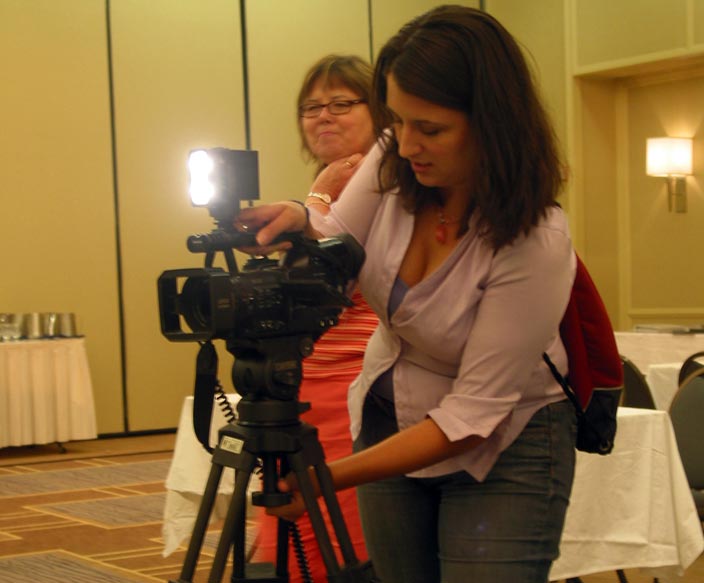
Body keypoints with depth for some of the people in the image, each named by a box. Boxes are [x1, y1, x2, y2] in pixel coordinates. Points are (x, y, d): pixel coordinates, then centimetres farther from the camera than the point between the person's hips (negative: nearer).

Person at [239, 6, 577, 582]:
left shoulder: (537, 243, -30)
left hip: (504, 448, -5)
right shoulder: (394, 162, -14)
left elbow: (474, 412, -27)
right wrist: (298, 224, -26)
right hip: (390, 418, 5)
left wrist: (335, 476, -30)